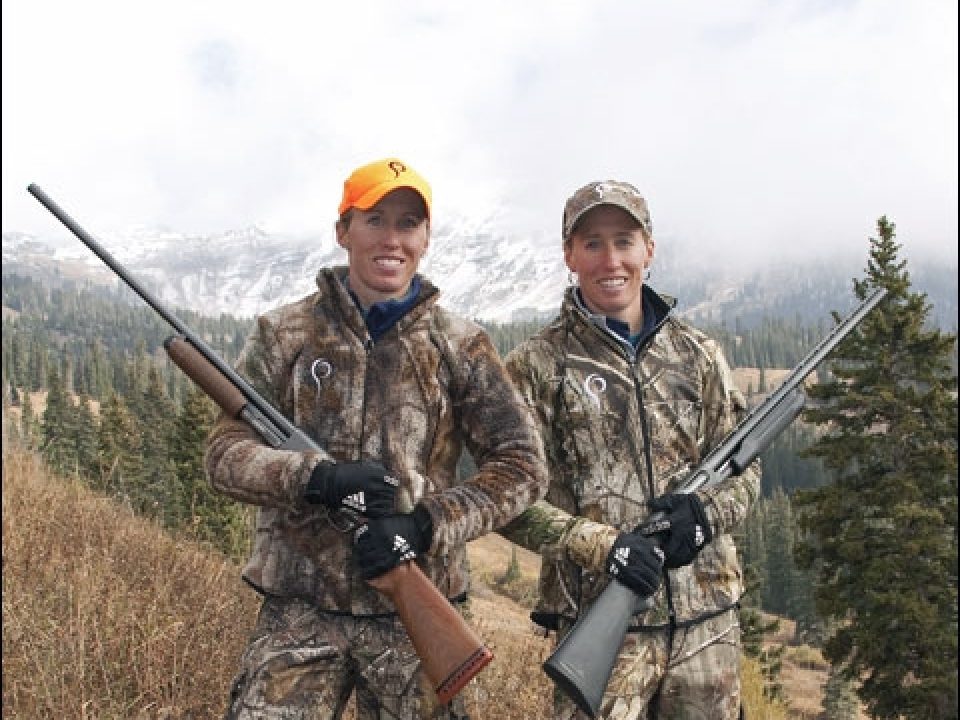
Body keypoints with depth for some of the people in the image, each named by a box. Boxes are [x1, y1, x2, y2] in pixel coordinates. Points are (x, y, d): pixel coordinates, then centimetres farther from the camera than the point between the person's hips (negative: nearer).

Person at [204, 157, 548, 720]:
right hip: (299, 610, 0)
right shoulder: (285, 334, 3)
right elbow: (225, 453, 0)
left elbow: (522, 466, 0)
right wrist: (313, 477, -19)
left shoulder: (461, 346, 1)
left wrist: (427, 524, -14)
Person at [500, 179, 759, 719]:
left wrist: (706, 513, -10)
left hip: (709, 619, 4)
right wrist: (601, 544, -19)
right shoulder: (536, 365, -3)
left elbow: (745, 471, 11)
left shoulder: (699, 355, 7)